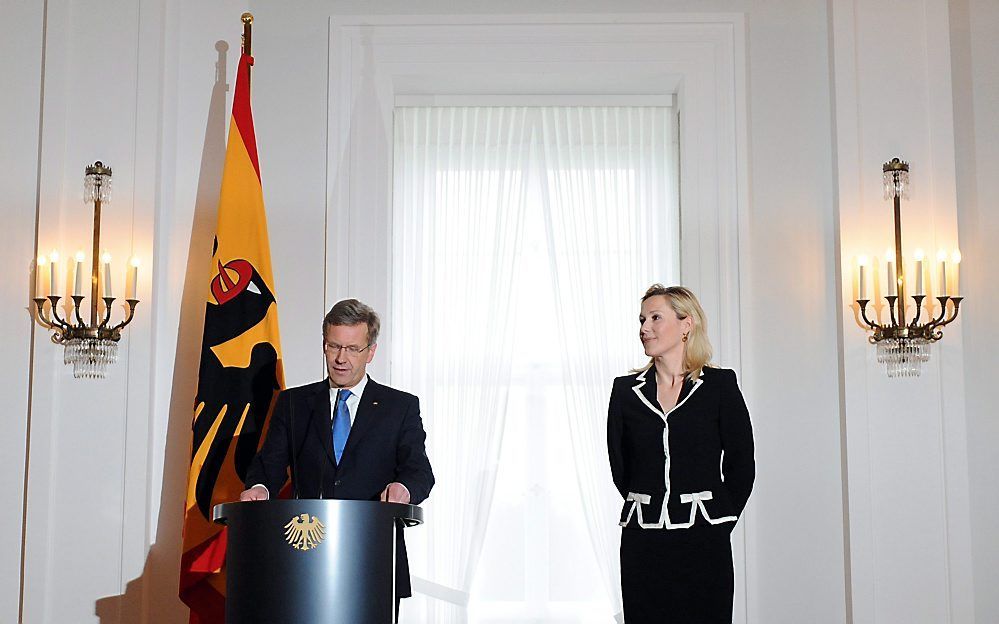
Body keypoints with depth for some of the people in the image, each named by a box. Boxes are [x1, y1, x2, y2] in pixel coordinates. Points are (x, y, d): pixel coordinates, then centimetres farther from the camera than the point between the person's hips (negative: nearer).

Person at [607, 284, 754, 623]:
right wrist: (649, 508, 9)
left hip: (703, 543, -2)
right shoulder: (626, 390, 6)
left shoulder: (720, 385, 1)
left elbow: (741, 465, 4)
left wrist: (719, 519, 6)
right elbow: (619, 468, 12)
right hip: (643, 545, 2)